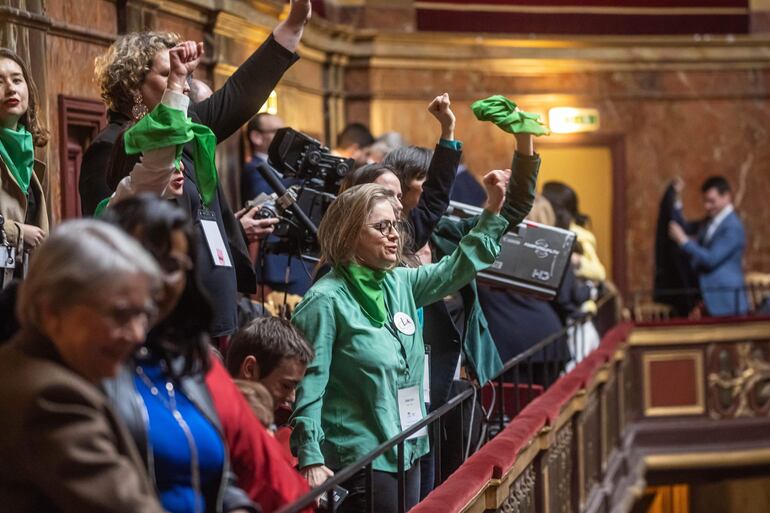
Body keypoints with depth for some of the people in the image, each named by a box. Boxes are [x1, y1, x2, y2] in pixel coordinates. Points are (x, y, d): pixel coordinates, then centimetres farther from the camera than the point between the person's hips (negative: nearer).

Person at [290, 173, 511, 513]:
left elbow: (457, 267, 19)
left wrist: (493, 210, 10)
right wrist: (311, 460, -24)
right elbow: (308, 386, -17)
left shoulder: (401, 284, 9)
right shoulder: (326, 300, -13)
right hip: (360, 462, -8)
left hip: (408, 454, 8)